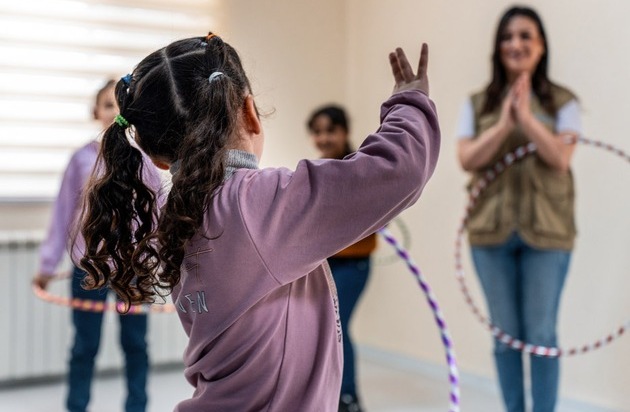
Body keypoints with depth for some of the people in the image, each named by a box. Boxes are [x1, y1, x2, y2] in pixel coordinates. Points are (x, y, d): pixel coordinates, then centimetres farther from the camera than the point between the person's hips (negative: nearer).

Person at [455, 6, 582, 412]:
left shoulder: (563, 103, 2)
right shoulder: (477, 105, 7)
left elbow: (561, 158, -10)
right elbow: (467, 159, -4)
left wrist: (526, 117, -20)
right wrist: (504, 124, -17)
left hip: (546, 231, -2)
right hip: (491, 231, 2)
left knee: (541, 335, 2)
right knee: (505, 334, 9)